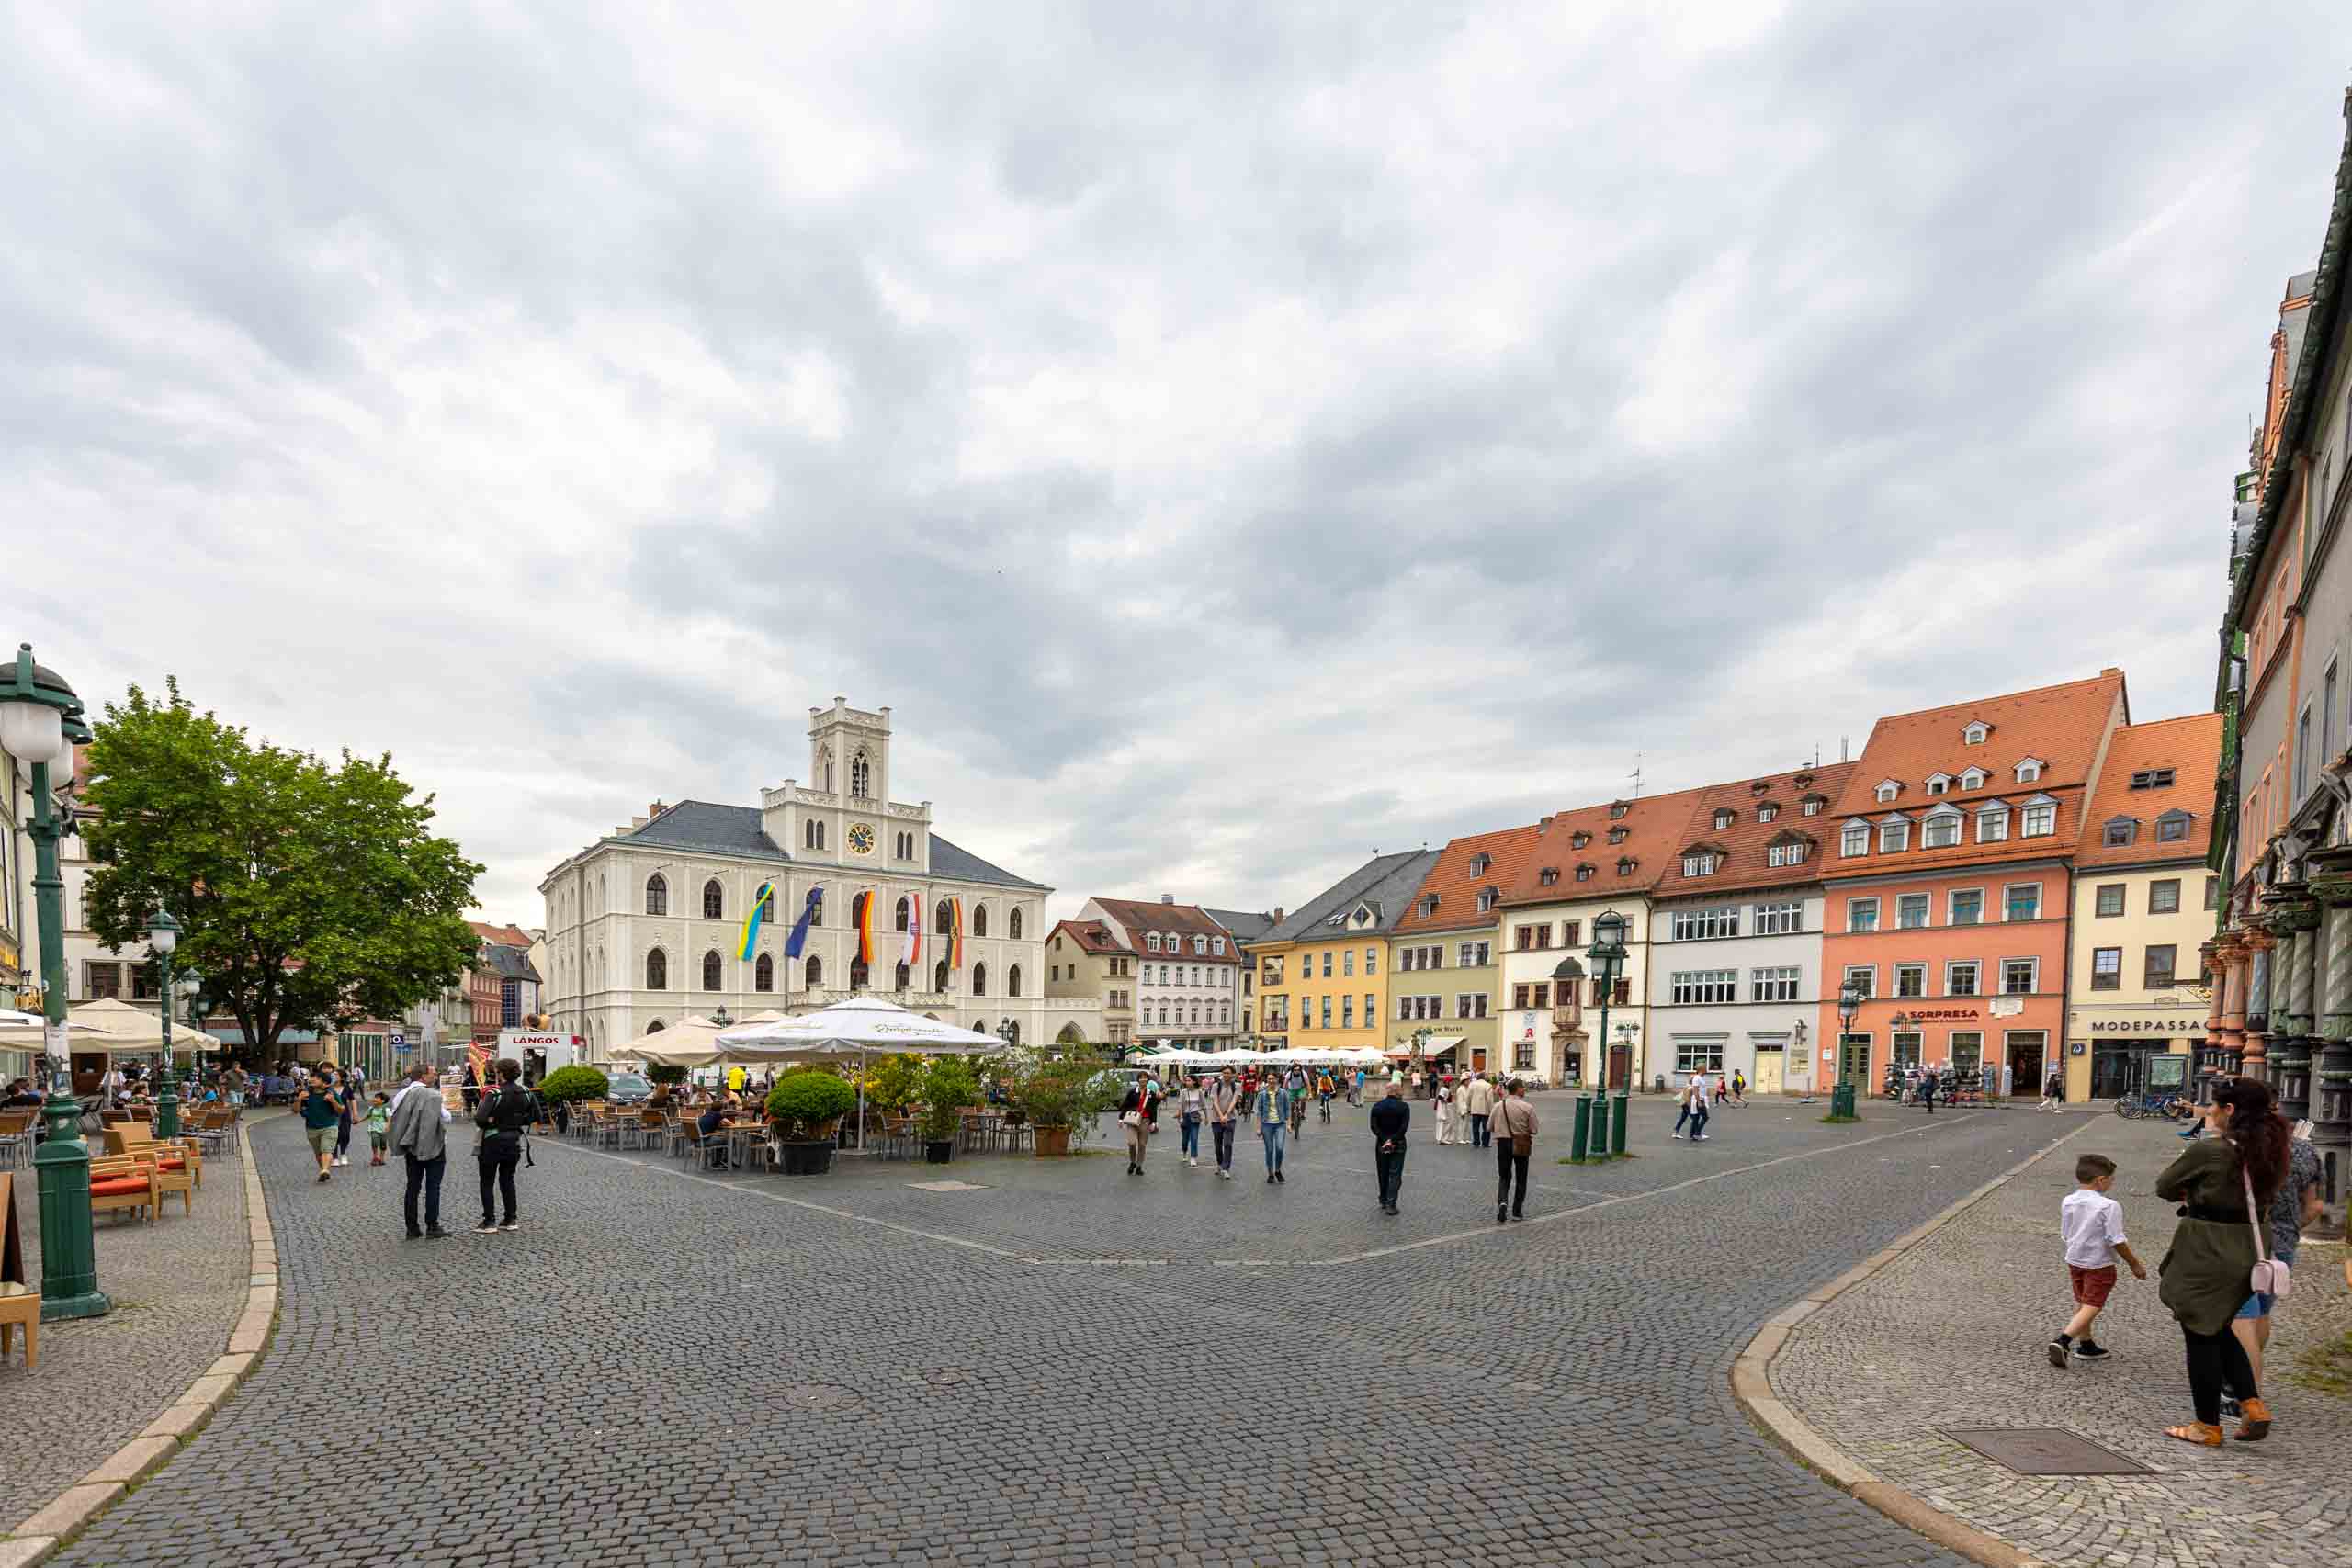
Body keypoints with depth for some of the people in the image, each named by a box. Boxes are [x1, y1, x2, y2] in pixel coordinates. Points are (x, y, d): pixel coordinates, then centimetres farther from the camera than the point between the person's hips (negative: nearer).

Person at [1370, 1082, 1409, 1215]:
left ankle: (1383, 1201, 24)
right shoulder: (1404, 1107, -8)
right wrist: (1393, 1141, -14)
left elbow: (1374, 1126, -7)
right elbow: (1404, 1127, -16)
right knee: (1395, 1175, 0)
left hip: (1381, 1144, 3)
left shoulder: (1377, 1106, 0)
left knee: (1383, 1174, 15)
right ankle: (1391, 1204, -8)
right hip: (1398, 1144, -3)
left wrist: (1384, 1140, -11)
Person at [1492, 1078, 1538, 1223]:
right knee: (1521, 1179, 15)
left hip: (1503, 1144, 1)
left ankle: (1502, 1202, -15)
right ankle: (1517, 1211, 19)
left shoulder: (1498, 1106, -5)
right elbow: (1533, 1130, -8)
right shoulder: (1528, 1108, -13)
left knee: (1503, 1177, 12)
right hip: (1522, 1145, -1)